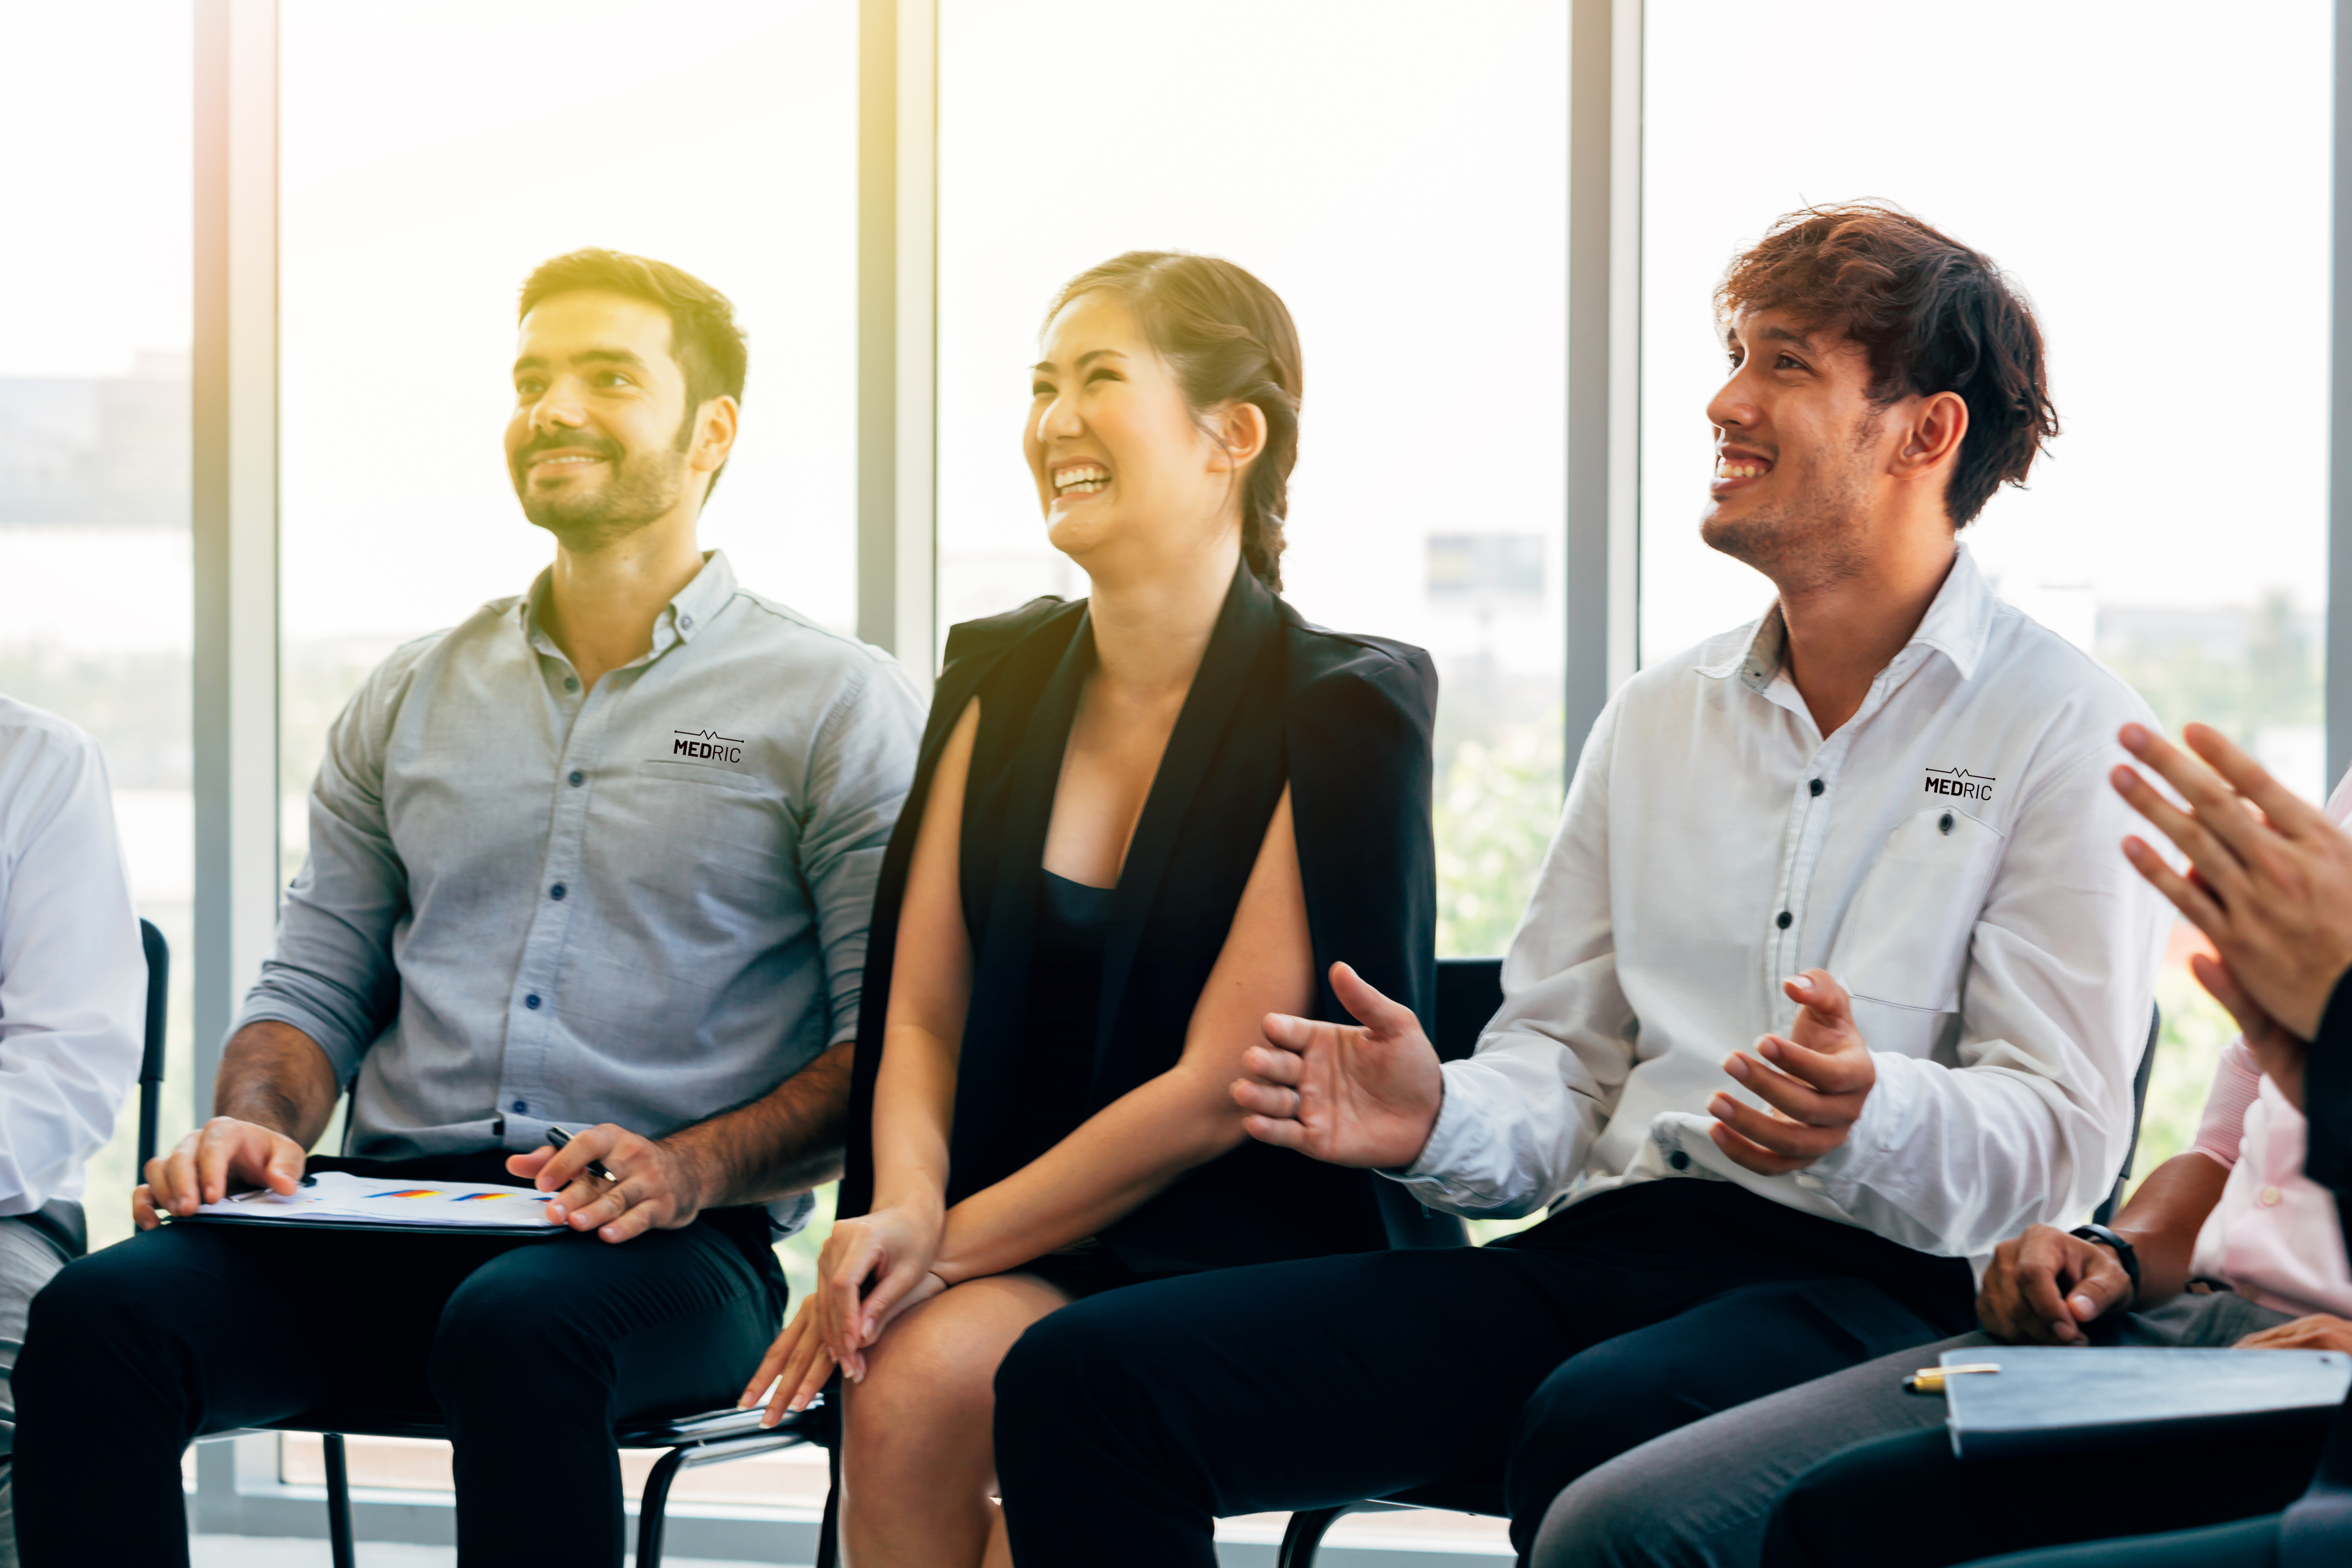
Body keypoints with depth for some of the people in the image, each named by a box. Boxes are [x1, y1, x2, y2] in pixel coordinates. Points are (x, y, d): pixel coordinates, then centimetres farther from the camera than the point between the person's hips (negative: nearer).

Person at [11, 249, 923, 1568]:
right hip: (385, 1221, 4)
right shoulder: (413, 700, 21)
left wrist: (694, 1168, -18)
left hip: (672, 1254, -4)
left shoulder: (839, 704, 6)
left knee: (517, 1327, -40)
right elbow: (317, 983, 21)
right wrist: (255, 1122, -3)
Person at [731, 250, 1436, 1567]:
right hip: (1030, 1252, 5)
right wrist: (906, 1203, -12)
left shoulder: (1338, 716, -8)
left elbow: (1217, 1090, -12)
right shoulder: (1003, 680, 10)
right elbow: (920, 1016, 9)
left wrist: (951, 1242, -13)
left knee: (929, 1373, -30)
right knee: (904, 1387, -28)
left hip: (1254, 1257, -5)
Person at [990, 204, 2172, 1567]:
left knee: (1595, 1432, -42)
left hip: (1870, 1284, -5)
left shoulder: (2072, 735, 3)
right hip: (1600, 1249, 6)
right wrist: (1440, 1120, -4)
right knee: (1085, 1377, -16)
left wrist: (1874, 1120, -26)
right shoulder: (1657, 717, 22)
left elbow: (2061, 1129, -5)